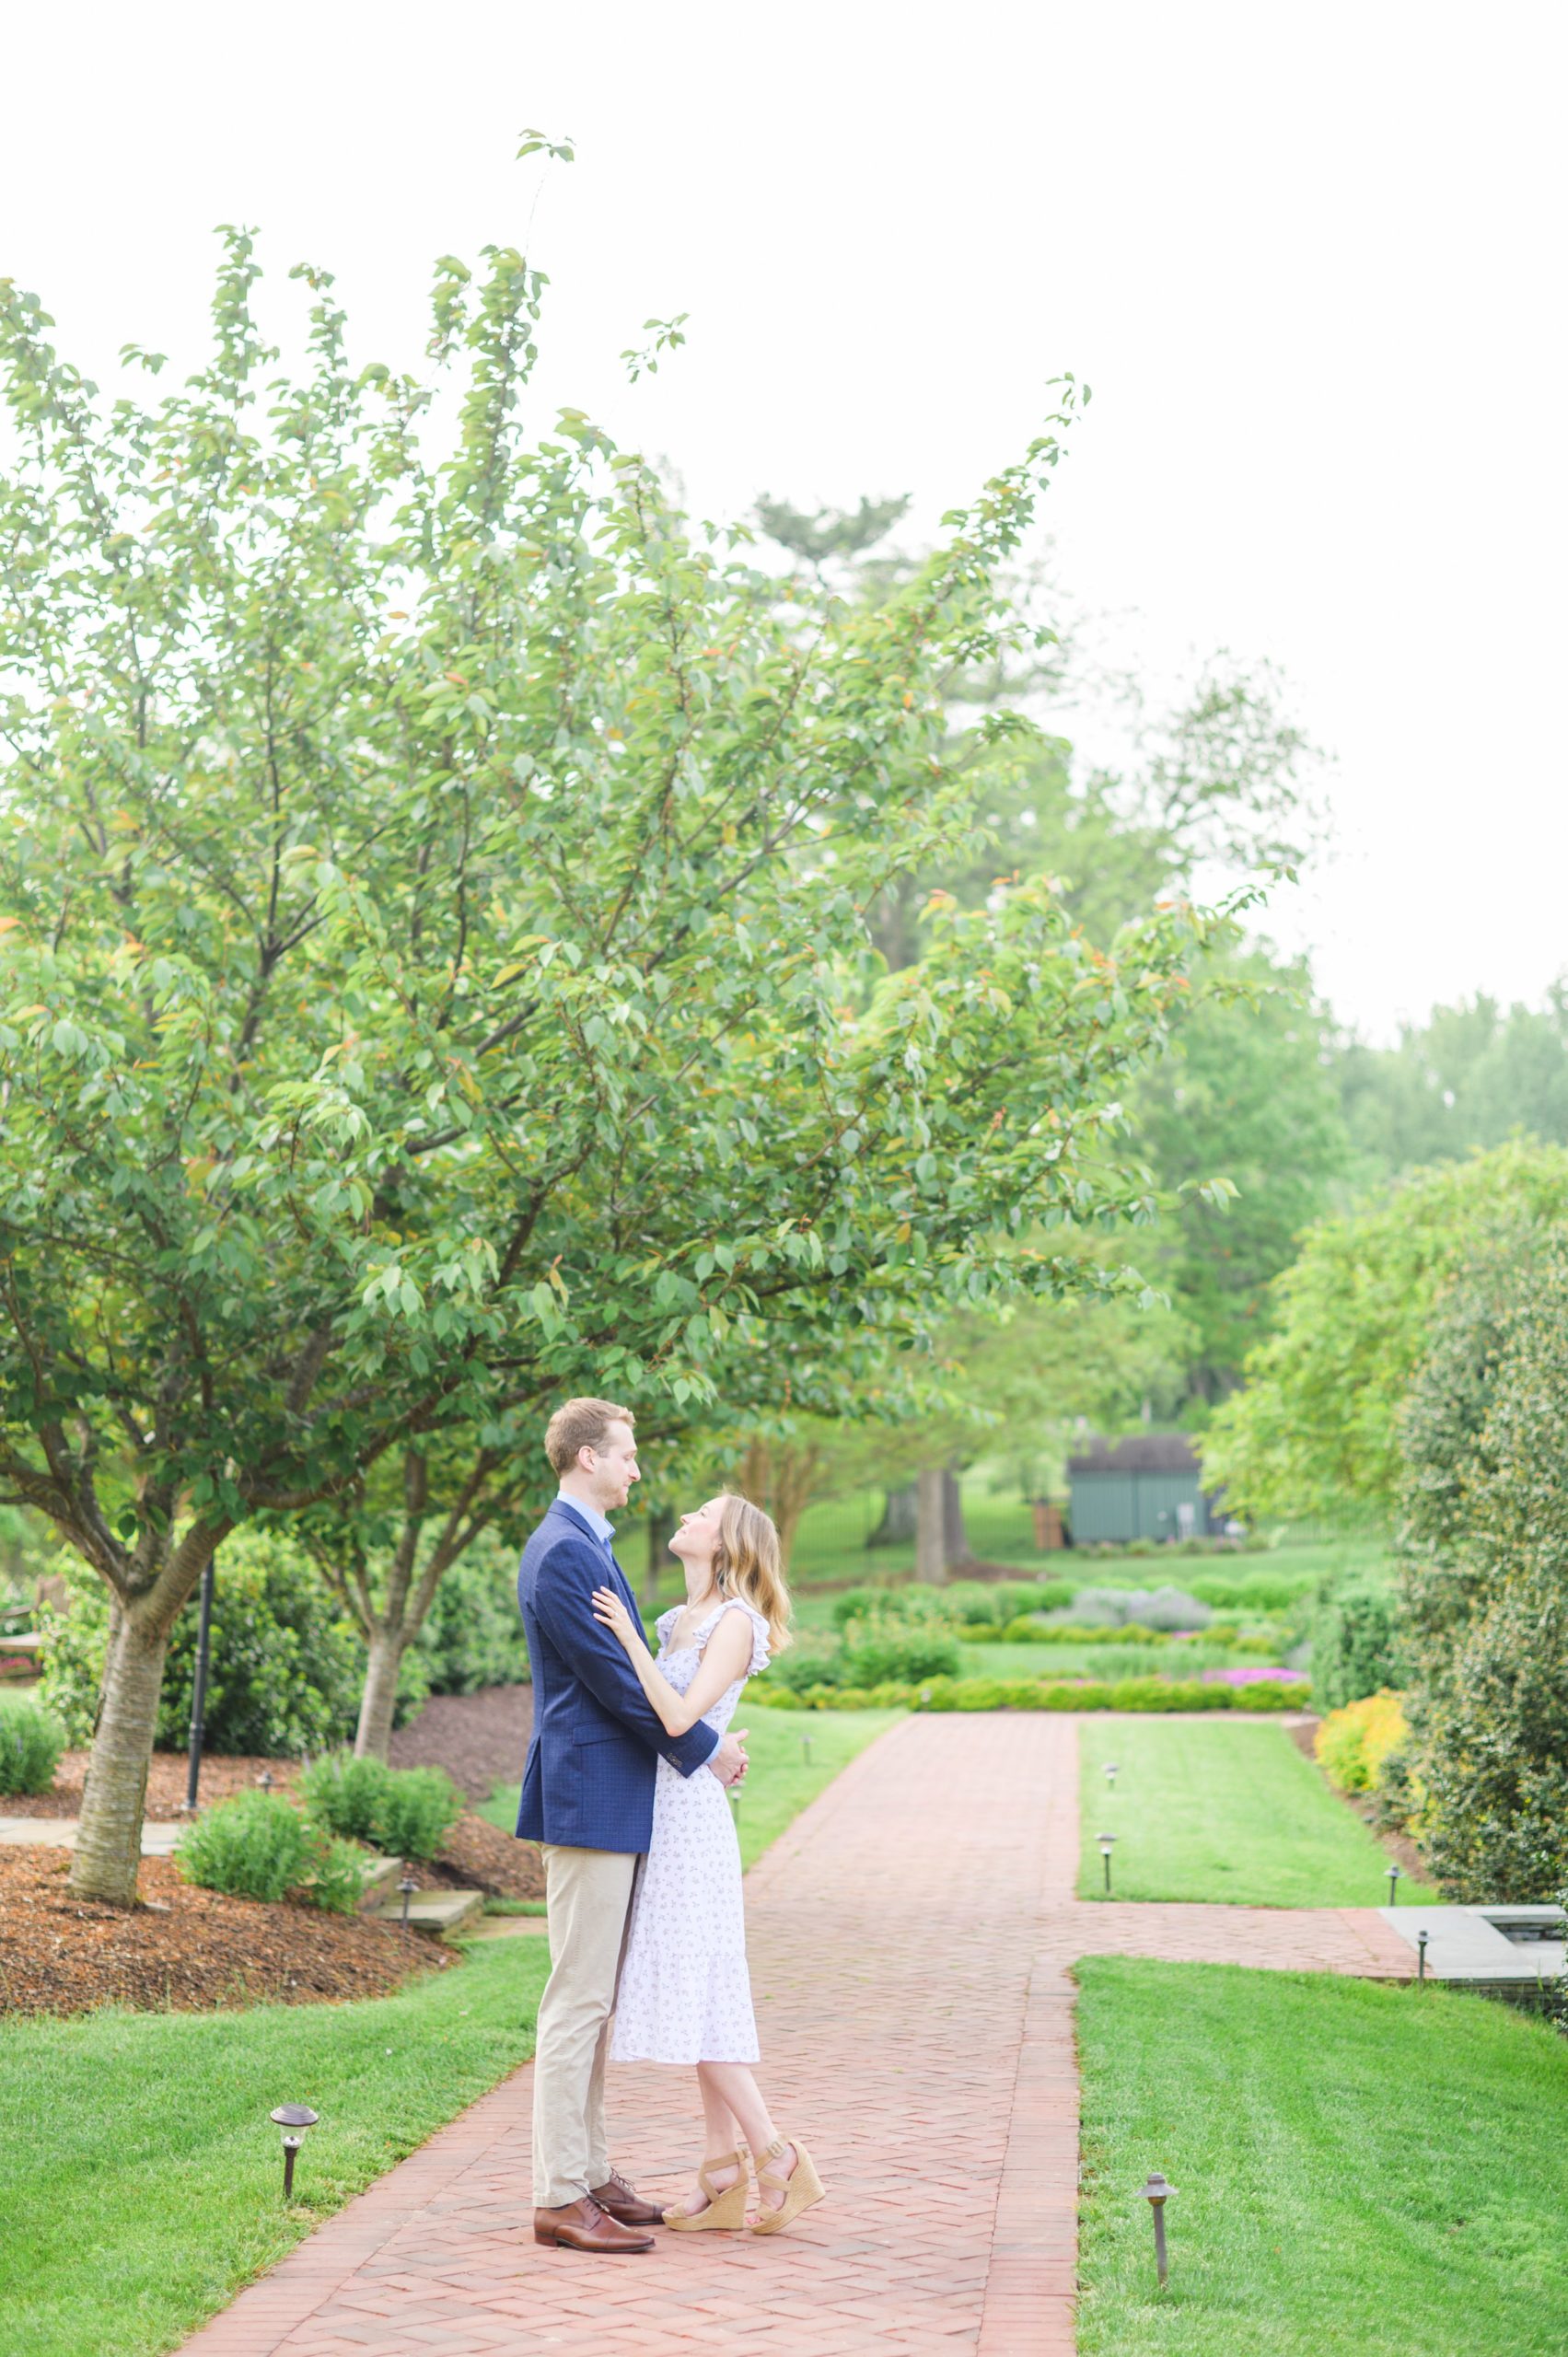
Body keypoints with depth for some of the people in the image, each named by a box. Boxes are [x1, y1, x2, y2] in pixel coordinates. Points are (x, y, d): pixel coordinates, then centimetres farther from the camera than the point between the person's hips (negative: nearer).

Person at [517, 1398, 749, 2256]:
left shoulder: (588, 1545, 17)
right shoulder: (561, 1553, -16)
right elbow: (612, 1676, -18)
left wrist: (698, 1744, 12)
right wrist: (702, 1749, -8)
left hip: (614, 1801, 11)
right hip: (588, 1799, -11)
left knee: (596, 2000, 14)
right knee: (577, 2000, -6)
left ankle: (590, 2173, 22)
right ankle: (560, 2197, -1)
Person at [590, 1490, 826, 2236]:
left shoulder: (734, 1621, -10)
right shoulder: (684, 1619, 16)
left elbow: (679, 1717, -21)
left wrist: (628, 1637, -19)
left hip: (689, 1818, -9)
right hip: (667, 1817, 9)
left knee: (694, 1993, -8)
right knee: (695, 1997, 8)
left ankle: (777, 2158, -2)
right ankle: (723, 2178, 11)